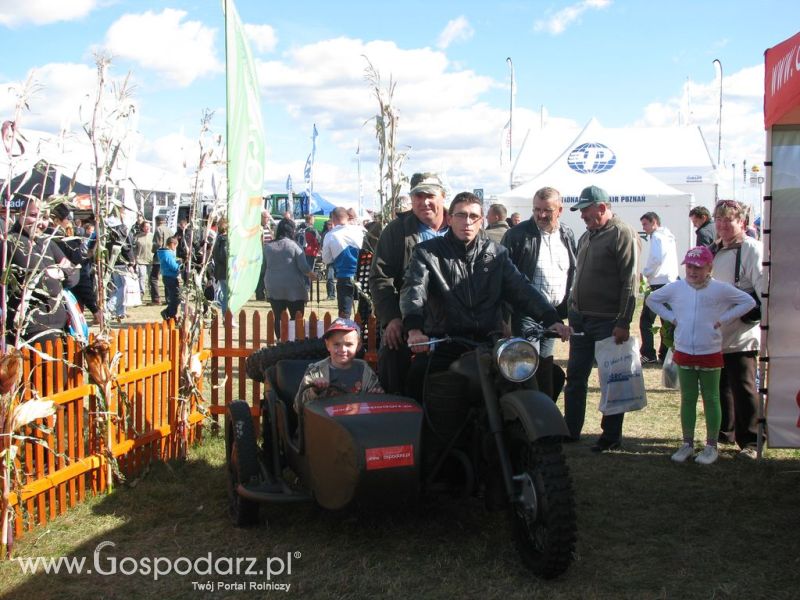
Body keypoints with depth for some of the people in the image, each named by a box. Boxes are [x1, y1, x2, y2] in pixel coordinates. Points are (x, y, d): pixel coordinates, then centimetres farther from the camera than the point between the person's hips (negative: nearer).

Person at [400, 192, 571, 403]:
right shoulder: (427, 253, 6)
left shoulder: (497, 254, 16)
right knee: (418, 377, -28)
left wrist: (551, 319, -11)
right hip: (443, 344, -2)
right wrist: (414, 329, -31)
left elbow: (521, 288, 7)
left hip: (488, 343, 3)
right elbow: (413, 290, -10)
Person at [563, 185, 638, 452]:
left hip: (608, 322, -8)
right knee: (575, 376, 13)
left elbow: (629, 282, -16)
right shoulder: (587, 235, 14)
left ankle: (611, 435, 12)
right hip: (580, 318, 8)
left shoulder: (622, 234, -11)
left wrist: (623, 322, -20)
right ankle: (571, 429, 24)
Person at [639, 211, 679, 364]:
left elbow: (656, 260, -21)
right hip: (672, 282, 9)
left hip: (659, 284, -9)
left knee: (646, 319, -5)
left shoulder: (657, 237, -8)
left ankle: (648, 354, -9)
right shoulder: (669, 237, 20)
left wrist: (644, 273, -7)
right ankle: (665, 355, 12)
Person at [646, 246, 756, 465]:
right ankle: (687, 444, 20)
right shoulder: (676, 287, 1)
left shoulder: (720, 289, -7)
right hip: (684, 354, 3)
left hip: (710, 354, -2)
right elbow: (652, 300, 14)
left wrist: (723, 319, -8)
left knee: (711, 400, 7)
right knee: (687, 399, 11)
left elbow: (749, 301, -1)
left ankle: (711, 446, 16)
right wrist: (671, 317, 3)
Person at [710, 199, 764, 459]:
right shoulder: (713, 251, 15)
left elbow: (763, 286, -17)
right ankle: (725, 432, 30)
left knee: (743, 387, -4)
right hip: (714, 334, 8)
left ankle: (750, 441, 6)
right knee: (719, 386, 15)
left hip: (741, 335, -8)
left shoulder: (752, 249, -10)